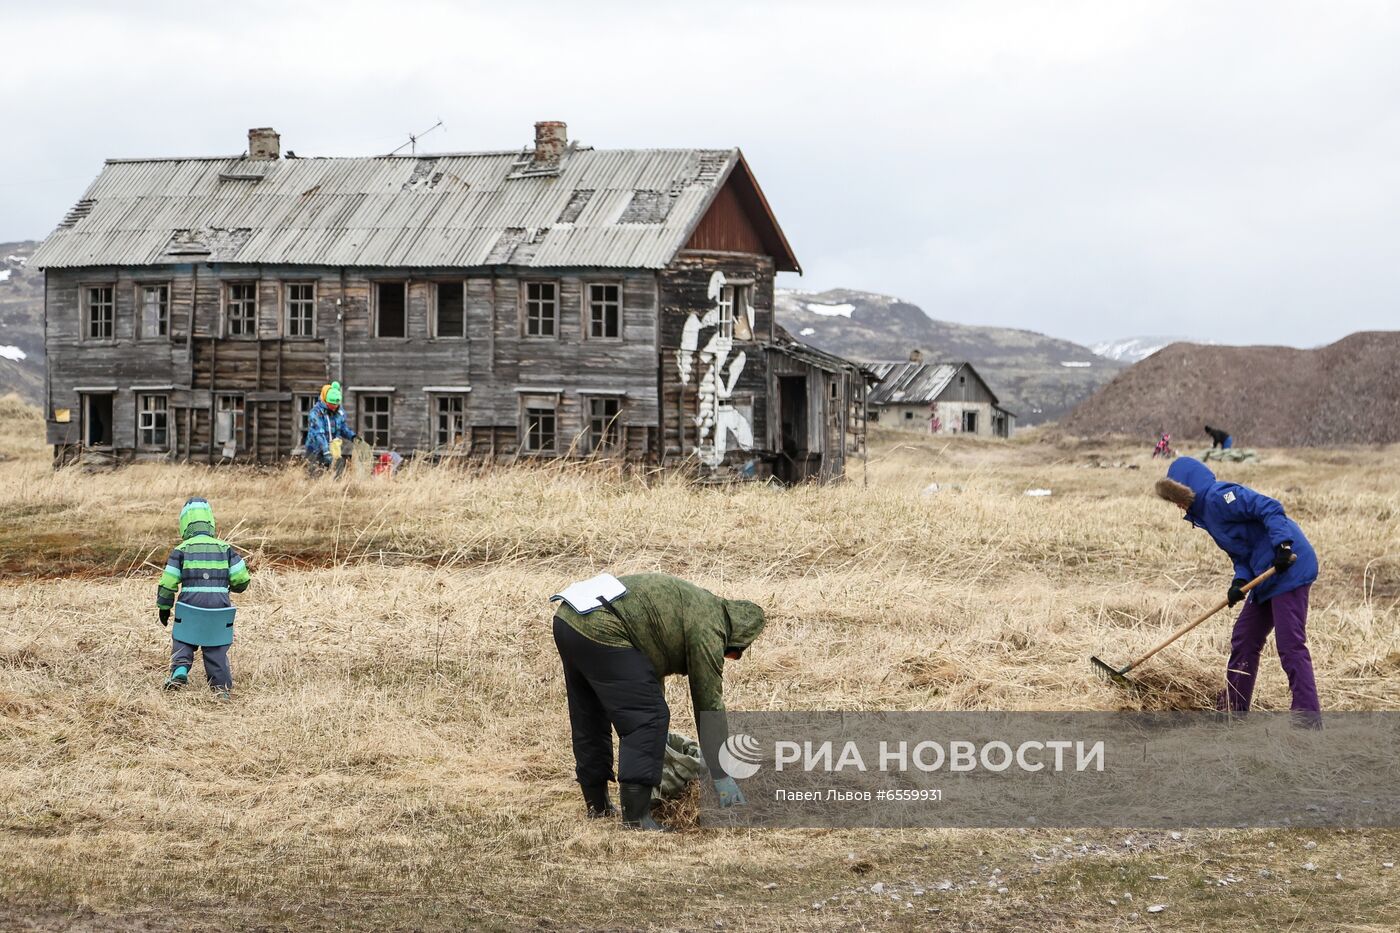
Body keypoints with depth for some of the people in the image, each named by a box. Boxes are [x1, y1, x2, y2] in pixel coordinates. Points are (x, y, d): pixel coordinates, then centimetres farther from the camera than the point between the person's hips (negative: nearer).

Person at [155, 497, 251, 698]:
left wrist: (163, 608, 12)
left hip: (191, 604, -1)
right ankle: (221, 687, 9)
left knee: (182, 640, 16)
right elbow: (241, 578, 3)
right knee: (216, 647, 12)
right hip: (219, 605, 2)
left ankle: (179, 670, -8)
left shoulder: (182, 550, 2)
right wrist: (231, 587, 26)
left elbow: (168, 582, 0)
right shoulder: (225, 548, 7)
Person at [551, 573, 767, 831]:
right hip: (599, 632, -10)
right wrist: (721, 777, 5)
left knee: (588, 720, 21)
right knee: (647, 719, -5)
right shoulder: (708, 628, -2)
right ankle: (636, 817, -6)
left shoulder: (698, 603, 25)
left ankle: (597, 805, 32)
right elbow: (709, 703, 0)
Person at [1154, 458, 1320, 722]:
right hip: (1267, 577, 11)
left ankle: (1308, 718, -12)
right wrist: (1240, 582, -3)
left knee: (1290, 645, -12)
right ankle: (1232, 708, 29)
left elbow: (1269, 508, -21)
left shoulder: (1218, 496, -12)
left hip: (1289, 569, -11)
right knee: (1244, 640, 17)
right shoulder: (1206, 512, 19)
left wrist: (1282, 545, -28)